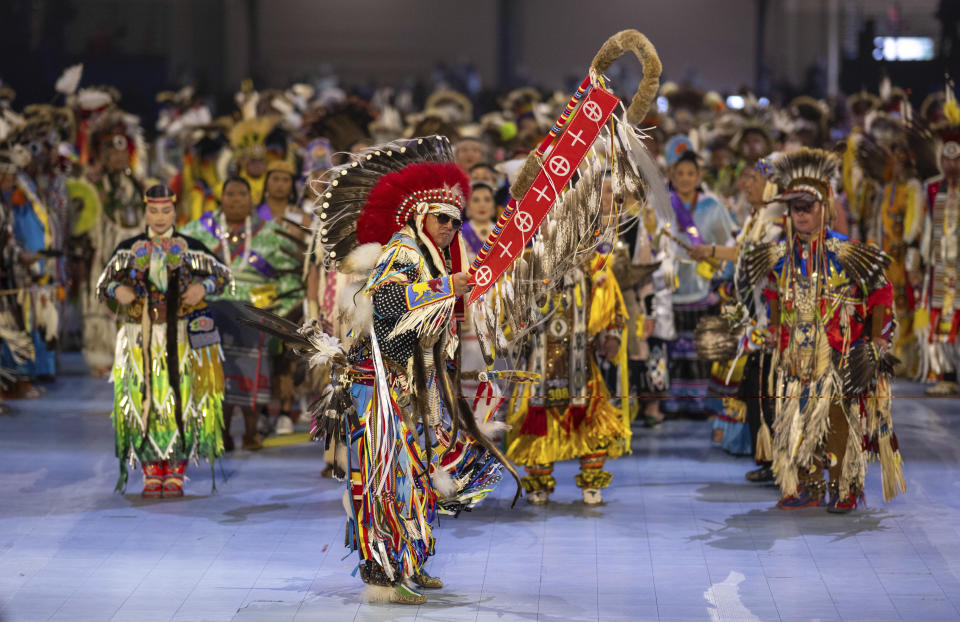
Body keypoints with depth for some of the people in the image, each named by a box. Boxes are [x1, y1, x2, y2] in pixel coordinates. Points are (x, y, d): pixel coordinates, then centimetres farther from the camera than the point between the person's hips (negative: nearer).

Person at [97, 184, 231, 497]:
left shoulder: (190, 247, 4)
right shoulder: (129, 248, 8)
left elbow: (222, 274, 10)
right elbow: (103, 284, 13)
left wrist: (203, 287, -10)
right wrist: (117, 290, -10)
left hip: (181, 337, -1)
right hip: (141, 338, 1)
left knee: (180, 400, -4)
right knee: (144, 400, -1)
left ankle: (175, 474, 3)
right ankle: (151, 474, 7)